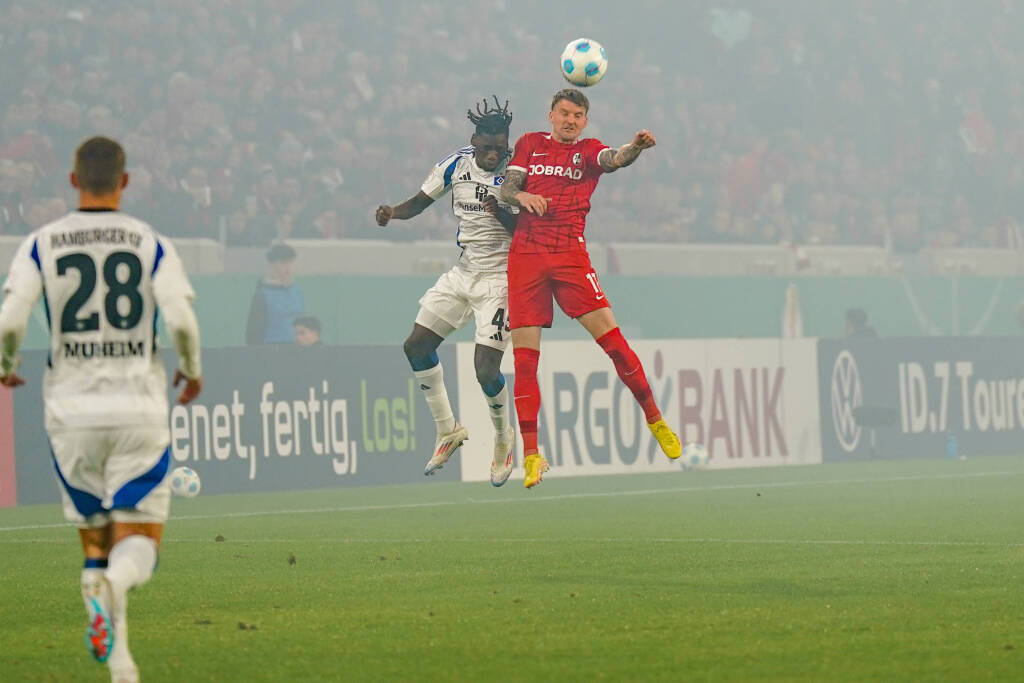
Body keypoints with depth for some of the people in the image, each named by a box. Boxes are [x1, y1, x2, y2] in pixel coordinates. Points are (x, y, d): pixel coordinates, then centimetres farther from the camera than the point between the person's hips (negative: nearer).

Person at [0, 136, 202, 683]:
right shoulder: (151, 244, -1)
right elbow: (180, 319, -11)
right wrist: (192, 370, 9)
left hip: (72, 411, 1)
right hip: (138, 410, -1)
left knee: (95, 541, 15)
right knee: (138, 543, 1)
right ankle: (110, 586, -34)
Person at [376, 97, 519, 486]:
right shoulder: (456, 165, 0)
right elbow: (420, 202, 9)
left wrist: (503, 214, -36)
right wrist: (392, 213, -11)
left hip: (501, 278, -6)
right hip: (464, 274, 6)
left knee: (486, 370, -15)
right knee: (417, 347, 3)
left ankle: (503, 437, 14)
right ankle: (448, 431, 18)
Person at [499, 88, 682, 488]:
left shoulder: (588, 150, 10)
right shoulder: (530, 144, 16)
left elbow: (613, 160, -12)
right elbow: (506, 189, 9)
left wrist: (635, 147, -35)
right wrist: (521, 196, -16)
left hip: (570, 256, -1)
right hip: (525, 256, 1)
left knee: (610, 336, -11)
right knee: (524, 356, -4)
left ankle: (655, 418, 6)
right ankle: (531, 454, -1)